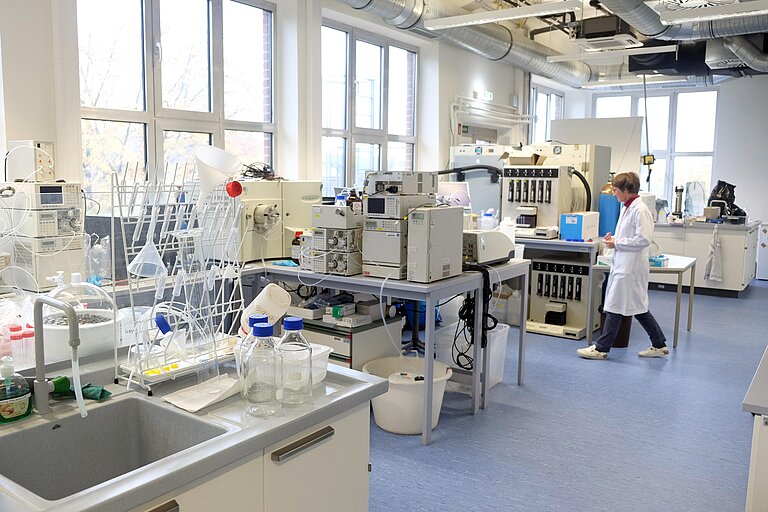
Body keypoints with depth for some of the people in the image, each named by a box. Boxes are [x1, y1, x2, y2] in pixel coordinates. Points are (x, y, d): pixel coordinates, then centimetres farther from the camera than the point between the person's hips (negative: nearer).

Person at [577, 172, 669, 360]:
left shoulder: (640, 210, -16)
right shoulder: (627, 208, 13)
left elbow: (644, 239, -23)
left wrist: (617, 243, -16)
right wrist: (613, 238, 6)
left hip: (630, 267, -10)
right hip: (622, 265, 10)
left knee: (615, 308, -2)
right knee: (637, 308, 16)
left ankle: (601, 348, 7)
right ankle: (659, 345, 26)